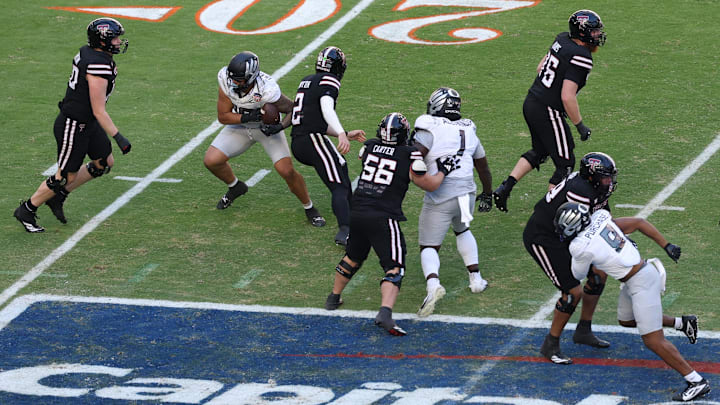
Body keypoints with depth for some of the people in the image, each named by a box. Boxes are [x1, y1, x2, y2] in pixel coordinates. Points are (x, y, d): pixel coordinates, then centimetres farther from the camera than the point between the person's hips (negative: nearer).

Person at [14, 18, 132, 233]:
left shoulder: (86, 52, 0)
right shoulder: (99, 67, -29)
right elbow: (98, 111, -27)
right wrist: (118, 137, -23)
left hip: (87, 123, 10)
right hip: (73, 127, -10)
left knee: (104, 163, 16)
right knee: (66, 176, 3)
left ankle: (58, 196, 26)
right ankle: (27, 210, 20)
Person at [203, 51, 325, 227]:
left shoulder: (267, 90, -37)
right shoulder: (225, 79, -26)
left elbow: (293, 109, -21)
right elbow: (223, 116, -18)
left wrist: (280, 126, -39)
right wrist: (245, 117, -35)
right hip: (240, 126, 4)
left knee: (287, 171, -15)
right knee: (211, 161, -8)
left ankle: (310, 209, 10)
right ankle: (235, 187, 24)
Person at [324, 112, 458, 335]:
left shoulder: (370, 146, 7)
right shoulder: (409, 156, -6)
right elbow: (429, 184, 4)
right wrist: (443, 171, 21)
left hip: (357, 213, 5)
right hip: (383, 218, -5)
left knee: (353, 257, 27)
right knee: (394, 267, -5)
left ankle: (333, 298, 43)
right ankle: (385, 313, -25)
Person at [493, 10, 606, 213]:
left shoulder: (562, 40, 4)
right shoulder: (581, 58, -22)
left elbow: (541, 67, 17)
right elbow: (567, 97, -25)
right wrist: (580, 125, -14)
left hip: (531, 103, 8)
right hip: (548, 112, -8)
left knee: (540, 151, 28)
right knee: (565, 163, 7)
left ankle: (505, 188, 20)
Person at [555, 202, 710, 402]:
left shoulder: (580, 247, -19)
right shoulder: (600, 218, 1)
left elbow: (579, 274, 1)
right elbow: (639, 223, 5)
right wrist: (667, 246, 10)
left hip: (641, 283, -9)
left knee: (653, 341, -7)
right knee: (626, 320, 30)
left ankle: (697, 382, -6)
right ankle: (682, 323, 36)